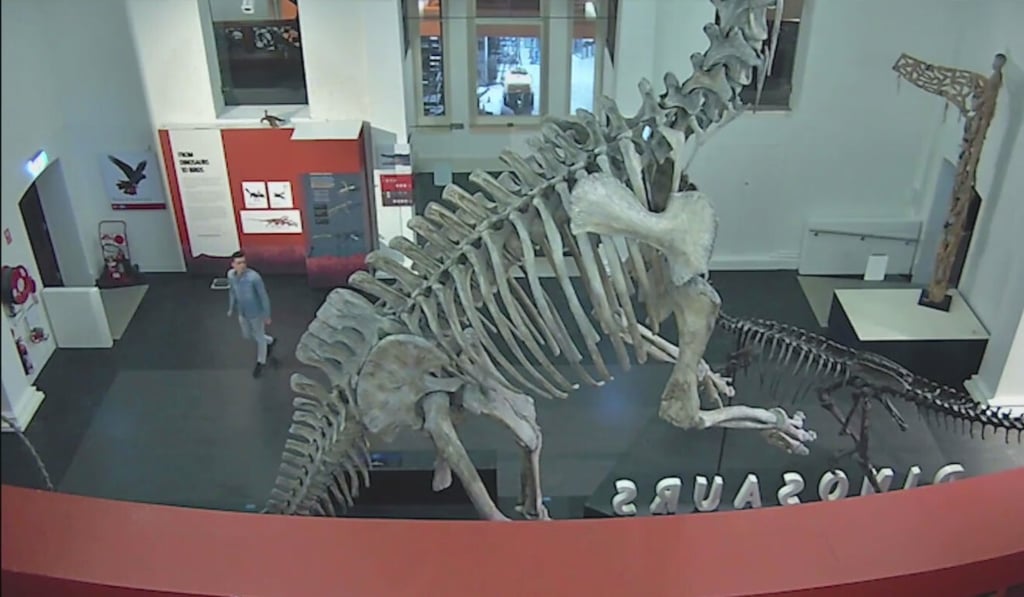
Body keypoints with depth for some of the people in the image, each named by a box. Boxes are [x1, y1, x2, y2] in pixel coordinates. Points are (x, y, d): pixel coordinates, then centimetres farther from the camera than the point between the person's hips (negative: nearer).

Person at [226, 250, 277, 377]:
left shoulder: (254, 277, -31)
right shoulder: (231, 275, -14)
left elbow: (264, 296, -20)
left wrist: (267, 315, -14)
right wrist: (231, 308, 16)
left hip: (256, 313, -6)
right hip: (242, 313, 6)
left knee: (259, 337, 15)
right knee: (247, 336, 24)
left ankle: (261, 362, 39)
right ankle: (270, 341, 51)